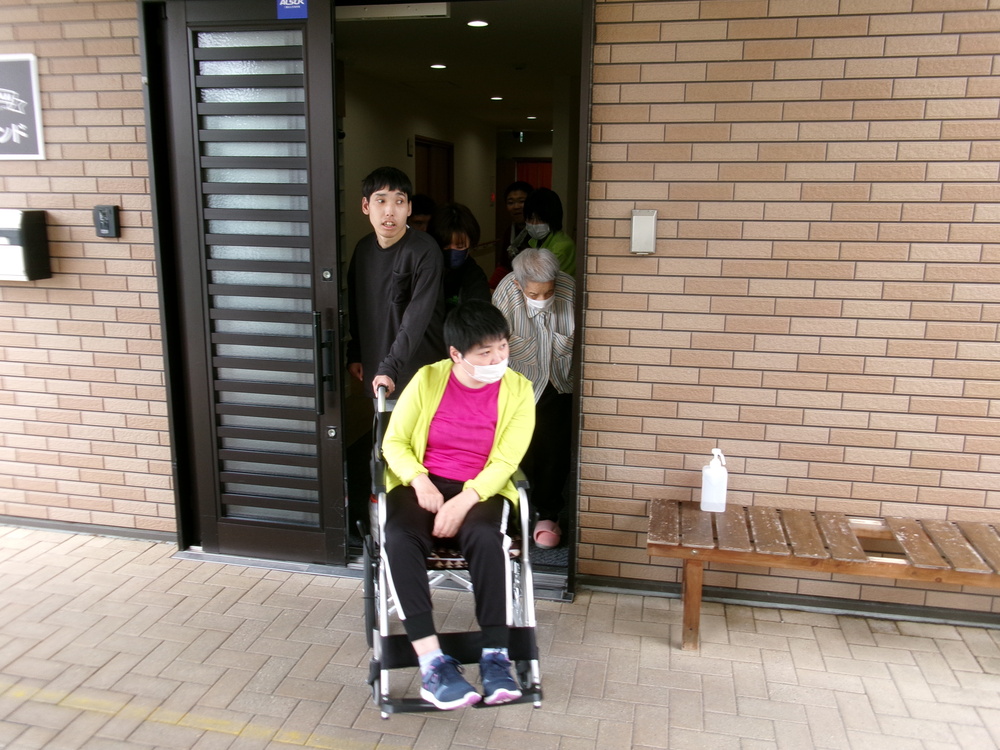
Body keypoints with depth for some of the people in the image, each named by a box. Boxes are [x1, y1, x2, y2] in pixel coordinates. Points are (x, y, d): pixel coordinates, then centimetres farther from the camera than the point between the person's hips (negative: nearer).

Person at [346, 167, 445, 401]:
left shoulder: (425, 251, -16)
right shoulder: (363, 248, 4)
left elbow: (417, 318, -22)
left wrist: (391, 368, -27)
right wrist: (354, 354, 13)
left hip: (419, 371, -6)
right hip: (375, 368, 6)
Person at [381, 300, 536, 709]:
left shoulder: (518, 390, -3)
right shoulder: (428, 379, -2)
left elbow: (504, 462, -8)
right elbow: (394, 442, 2)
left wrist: (465, 501, -24)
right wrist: (420, 482, -17)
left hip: (482, 489, 0)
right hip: (421, 484, 1)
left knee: (485, 537, -36)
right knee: (399, 539, -32)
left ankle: (495, 657, -26)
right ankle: (432, 662, -30)